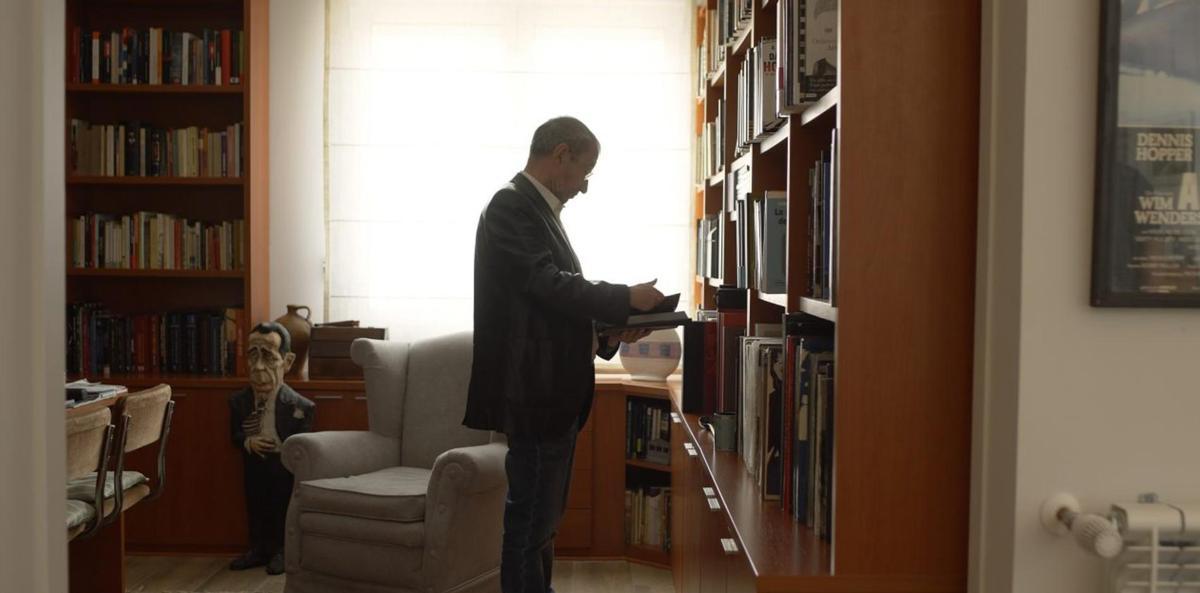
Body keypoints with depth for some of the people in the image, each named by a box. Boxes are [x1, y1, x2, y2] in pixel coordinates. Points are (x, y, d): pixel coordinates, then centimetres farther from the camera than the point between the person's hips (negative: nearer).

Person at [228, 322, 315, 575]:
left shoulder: (300, 406, -19)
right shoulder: (238, 401, -4)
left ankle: (280, 550, 24)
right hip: (253, 463, 4)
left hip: (283, 466, -4)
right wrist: (247, 442, -17)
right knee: (255, 506, 14)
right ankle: (258, 549, 31)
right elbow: (235, 434, 4)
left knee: (282, 507, 6)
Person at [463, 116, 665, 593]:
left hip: (555, 392, 10)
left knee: (541, 519, 17)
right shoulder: (511, 206, -13)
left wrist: (607, 332, 5)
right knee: (530, 522, -2)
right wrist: (626, 298, -14)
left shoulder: (539, 210, 17)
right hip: (535, 393, -10)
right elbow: (548, 285, -23)